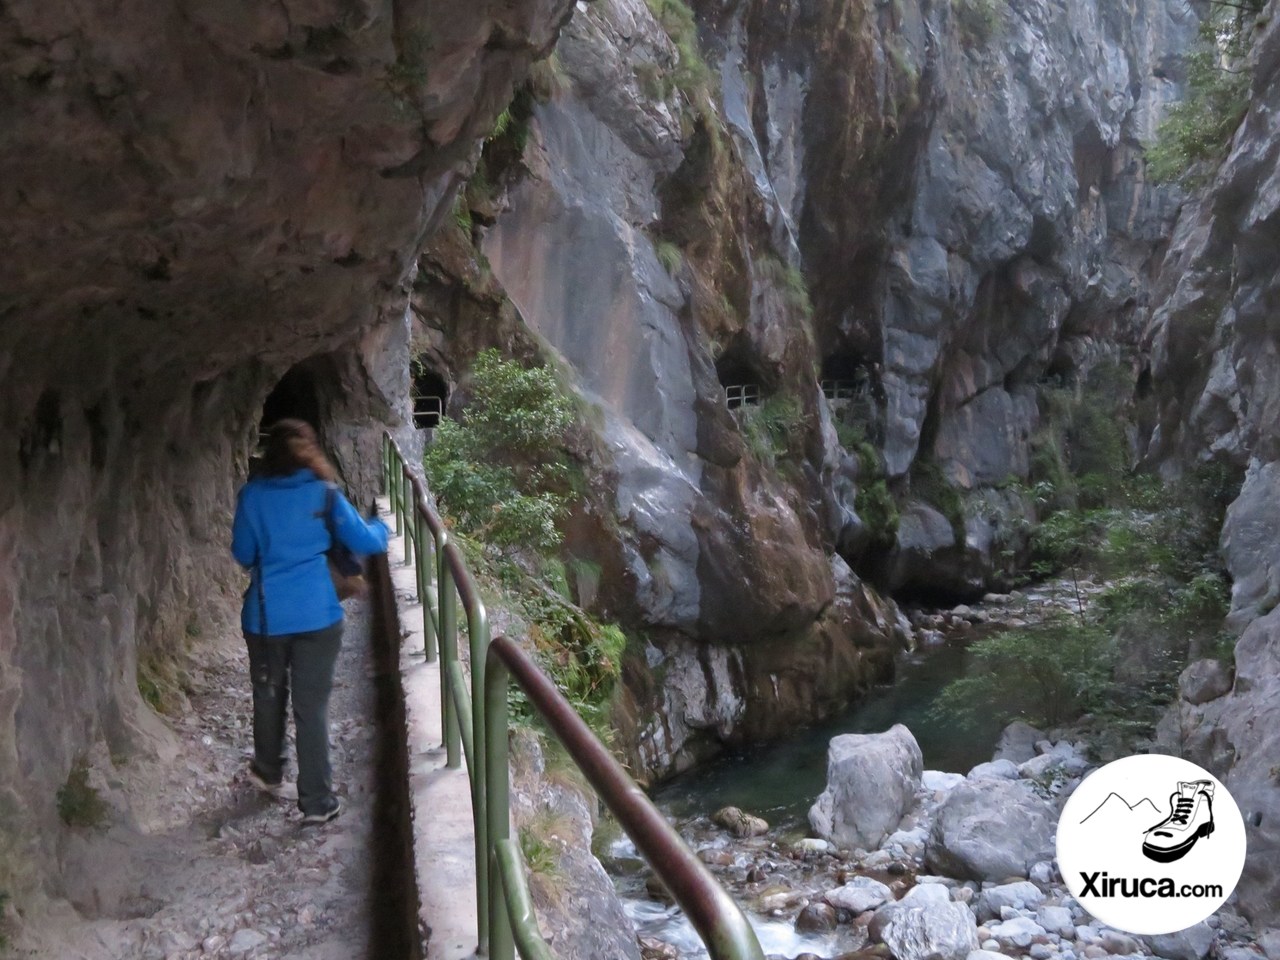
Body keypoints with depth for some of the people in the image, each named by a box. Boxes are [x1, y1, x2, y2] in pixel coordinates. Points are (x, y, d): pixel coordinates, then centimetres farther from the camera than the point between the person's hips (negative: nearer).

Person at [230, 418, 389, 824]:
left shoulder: (252, 495, -1)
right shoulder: (324, 494, -5)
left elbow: (242, 554, 6)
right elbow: (366, 541, -2)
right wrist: (381, 528, 19)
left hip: (266, 614, 2)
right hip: (317, 614, -2)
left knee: (269, 694, 22)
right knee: (312, 705, 2)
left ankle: (270, 772, 42)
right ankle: (317, 801, 6)